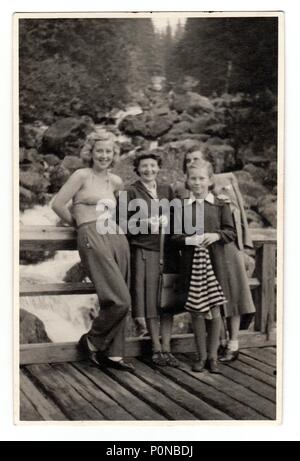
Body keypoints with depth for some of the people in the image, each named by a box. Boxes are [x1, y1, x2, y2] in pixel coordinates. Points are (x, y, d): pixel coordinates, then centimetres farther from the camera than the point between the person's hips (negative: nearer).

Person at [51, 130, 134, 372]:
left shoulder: (116, 181, 16)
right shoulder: (82, 175, -1)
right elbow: (58, 204, -4)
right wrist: (80, 223, 7)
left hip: (117, 238, 6)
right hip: (92, 239, -6)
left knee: (119, 302, 4)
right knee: (120, 300, -12)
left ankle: (113, 353, 14)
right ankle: (90, 341, 8)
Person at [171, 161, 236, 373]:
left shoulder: (220, 205, 5)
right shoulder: (181, 206, 5)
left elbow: (231, 232, 2)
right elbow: (175, 236, 3)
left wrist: (216, 235, -16)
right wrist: (188, 240, -15)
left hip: (214, 262, 0)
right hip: (191, 262, 0)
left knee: (214, 309, 4)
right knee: (196, 310, 6)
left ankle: (213, 356, 18)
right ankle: (201, 355, 20)